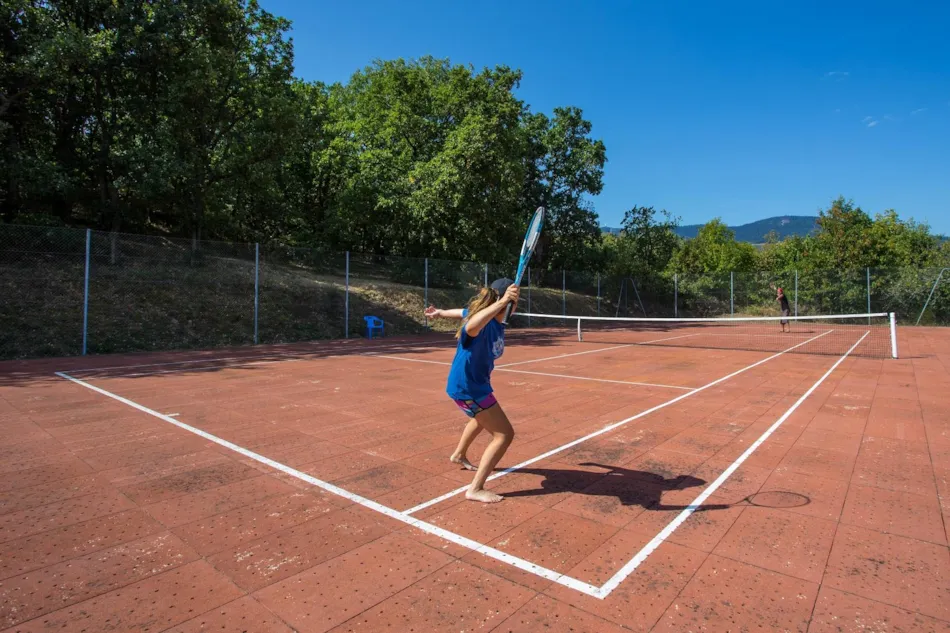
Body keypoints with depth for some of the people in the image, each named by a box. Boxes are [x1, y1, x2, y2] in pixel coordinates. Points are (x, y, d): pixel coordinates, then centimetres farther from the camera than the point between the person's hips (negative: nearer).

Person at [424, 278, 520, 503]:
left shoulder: (494, 321, -4)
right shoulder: (483, 325, -31)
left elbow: (463, 312, 14)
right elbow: (471, 326, -59)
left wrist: (440, 313, 32)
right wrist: (501, 303, -67)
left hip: (473, 383, 10)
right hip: (468, 387, -10)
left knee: (482, 419, 36)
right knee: (504, 435, -10)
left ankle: (459, 455, 61)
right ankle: (475, 489, -2)